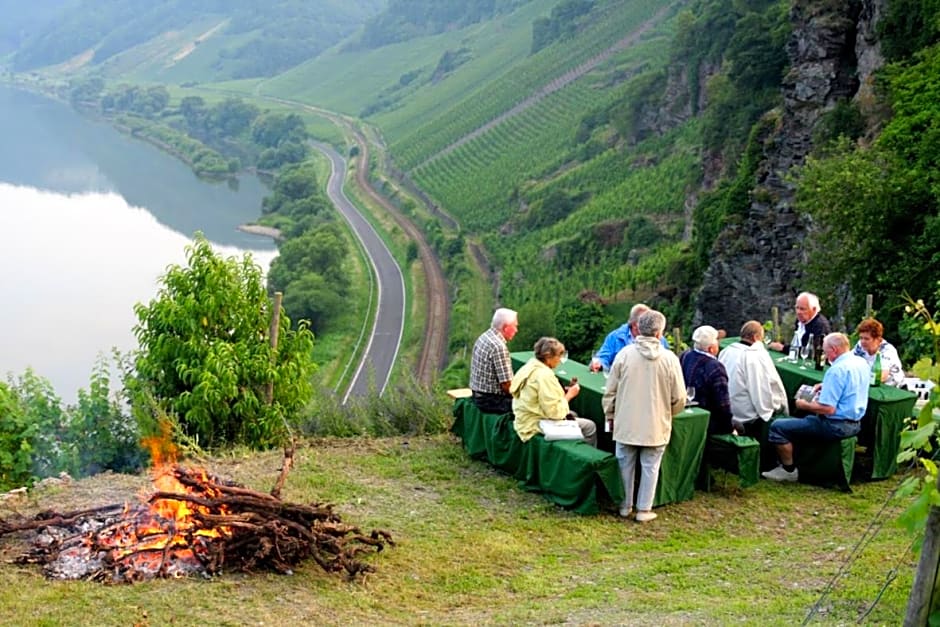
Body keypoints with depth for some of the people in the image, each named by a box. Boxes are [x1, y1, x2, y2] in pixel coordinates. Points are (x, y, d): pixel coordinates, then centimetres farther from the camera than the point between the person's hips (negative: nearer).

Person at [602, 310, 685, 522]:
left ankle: (625, 505, 26)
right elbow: (679, 398, -4)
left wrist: (610, 415, 13)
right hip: (656, 425, -1)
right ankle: (644, 509, 16)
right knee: (650, 467, 11)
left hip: (626, 423, 1)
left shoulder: (624, 354, -9)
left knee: (626, 464, 16)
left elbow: (610, 391, -2)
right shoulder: (669, 359, -10)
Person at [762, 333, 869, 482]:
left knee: (778, 426, -7)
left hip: (837, 426, -10)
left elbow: (828, 409, -26)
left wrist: (804, 405, -11)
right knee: (808, 417, 37)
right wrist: (826, 386, 15)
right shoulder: (862, 363, 5)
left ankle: (788, 470, 6)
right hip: (855, 423, 10)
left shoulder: (837, 370, -23)